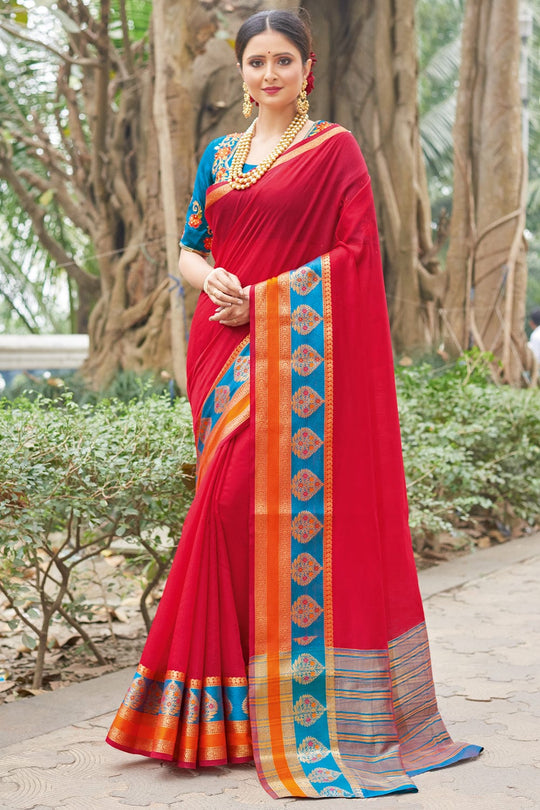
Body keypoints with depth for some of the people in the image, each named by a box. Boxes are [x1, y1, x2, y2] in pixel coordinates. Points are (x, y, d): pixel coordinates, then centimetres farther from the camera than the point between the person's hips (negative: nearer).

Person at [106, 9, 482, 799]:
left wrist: (262, 297, -13)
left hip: (296, 354, -5)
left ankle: (304, 702, 1)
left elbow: (356, 252, -7)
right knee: (229, 505, 4)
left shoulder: (334, 149, 2)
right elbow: (189, 246, 17)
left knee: (291, 508, -9)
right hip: (224, 351, 5)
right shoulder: (220, 155, 18)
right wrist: (211, 278, -6)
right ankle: (233, 698, 14)